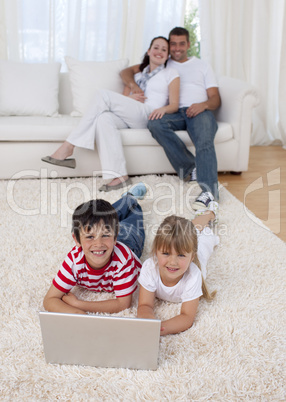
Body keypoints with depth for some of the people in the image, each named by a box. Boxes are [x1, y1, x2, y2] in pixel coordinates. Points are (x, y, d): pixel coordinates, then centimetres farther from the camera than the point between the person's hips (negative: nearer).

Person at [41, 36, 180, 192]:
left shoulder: (171, 74, 17)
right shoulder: (138, 74, 31)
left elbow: (174, 105, 4)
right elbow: (122, 101, 24)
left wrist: (163, 109, -19)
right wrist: (130, 98, 0)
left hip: (148, 116, -5)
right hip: (129, 118, 5)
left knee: (104, 95, -23)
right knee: (104, 118, -32)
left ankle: (67, 148, -27)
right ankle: (120, 175, -41)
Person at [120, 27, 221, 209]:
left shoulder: (202, 66, 26)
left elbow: (216, 98, 15)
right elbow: (127, 71, 24)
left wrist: (204, 105, -11)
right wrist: (133, 84, 0)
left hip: (200, 111, -1)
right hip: (174, 112, 1)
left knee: (205, 141, -35)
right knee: (155, 124, -35)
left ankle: (209, 190, -45)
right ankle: (192, 168, -29)